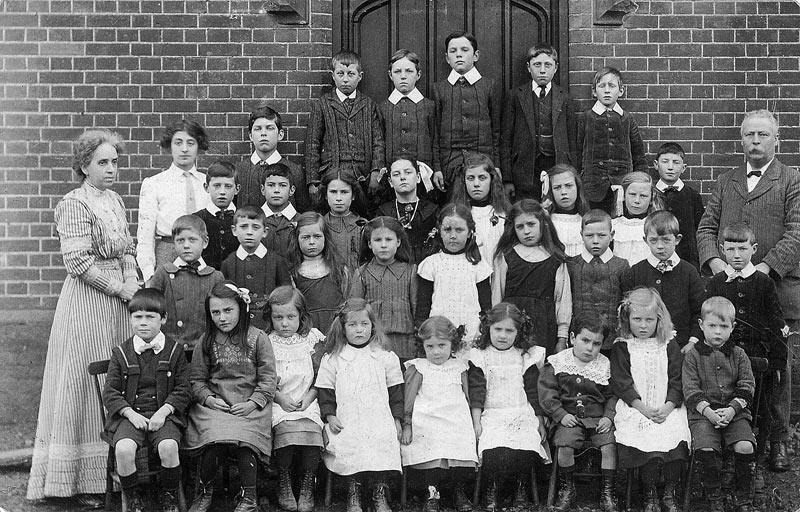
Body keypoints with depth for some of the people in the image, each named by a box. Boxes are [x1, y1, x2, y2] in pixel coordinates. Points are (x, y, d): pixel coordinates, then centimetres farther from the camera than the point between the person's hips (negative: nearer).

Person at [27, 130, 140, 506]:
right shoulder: (75, 205, -11)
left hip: (117, 303, 8)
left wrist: (132, 281, 1)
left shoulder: (115, 200, 13)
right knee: (86, 385, -2)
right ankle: (80, 482, 6)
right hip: (87, 302, -8)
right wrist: (120, 289, -14)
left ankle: (109, 473, 18)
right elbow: (77, 263, -18)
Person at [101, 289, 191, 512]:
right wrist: (130, 413, -11)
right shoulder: (121, 353, 8)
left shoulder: (174, 351, 6)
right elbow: (110, 392, 4)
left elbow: (183, 389, 3)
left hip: (163, 414, -1)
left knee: (168, 446, -31)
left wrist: (164, 411, -12)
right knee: (123, 449, -30)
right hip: (129, 414, 1)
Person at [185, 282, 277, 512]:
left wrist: (253, 402, -11)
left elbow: (268, 378, 0)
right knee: (215, 441, -26)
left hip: (249, 405, -1)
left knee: (243, 439, -28)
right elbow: (197, 379, 11)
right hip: (215, 404, 1)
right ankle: (204, 492, 1)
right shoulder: (207, 341, 7)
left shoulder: (257, 338, 2)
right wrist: (208, 398, -7)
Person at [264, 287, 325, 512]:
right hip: (277, 401, 0)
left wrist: (308, 398, -7)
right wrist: (280, 398, -11)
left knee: (310, 428, -29)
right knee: (286, 428, -31)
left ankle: (307, 487, -12)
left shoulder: (312, 339, 8)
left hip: (307, 401, 1)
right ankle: (284, 485, -11)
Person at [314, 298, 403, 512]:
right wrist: (329, 416, -3)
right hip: (346, 421, 0)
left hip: (379, 418, 0)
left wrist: (397, 419, 6)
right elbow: (325, 391, 10)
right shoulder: (332, 359, 11)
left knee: (383, 444, -25)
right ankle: (353, 494, -11)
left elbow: (395, 391, 14)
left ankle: (379, 493, -9)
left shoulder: (386, 358, 13)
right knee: (350, 446, -26)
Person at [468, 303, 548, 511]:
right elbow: (476, 392, 1)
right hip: (492, 416, -1)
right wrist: (476, 422, -7)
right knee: (493, 452, -28)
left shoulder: (527, 356, 11)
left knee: (525, 451, -26)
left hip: (523, 416, 1)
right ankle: (491, 489, -2)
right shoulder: (479, 356, 7)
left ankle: (521, 486, 2)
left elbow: (534, 393, 12)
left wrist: (540, 422, 8)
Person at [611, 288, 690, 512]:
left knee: (676, 436, -25)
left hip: (668, 408, 2)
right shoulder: (621, 348, 6)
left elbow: (677, 382, 6)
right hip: (635, 408, -2)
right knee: (647, 442, -28)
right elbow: (622, 384, -1)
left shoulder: (669, 346, 11)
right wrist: (644, 409, -13)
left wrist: (668, 407, -11)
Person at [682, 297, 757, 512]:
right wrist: (708, 411, -15)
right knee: (706, 449, -27)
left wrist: (732, 409, -11)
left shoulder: (738, 355, 12)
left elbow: (747, 387, 6)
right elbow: (690, 389, 0)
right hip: (703, 411, -1)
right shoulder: (693, 356, 7)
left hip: (734, 411, 1)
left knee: (745, 446, -24)